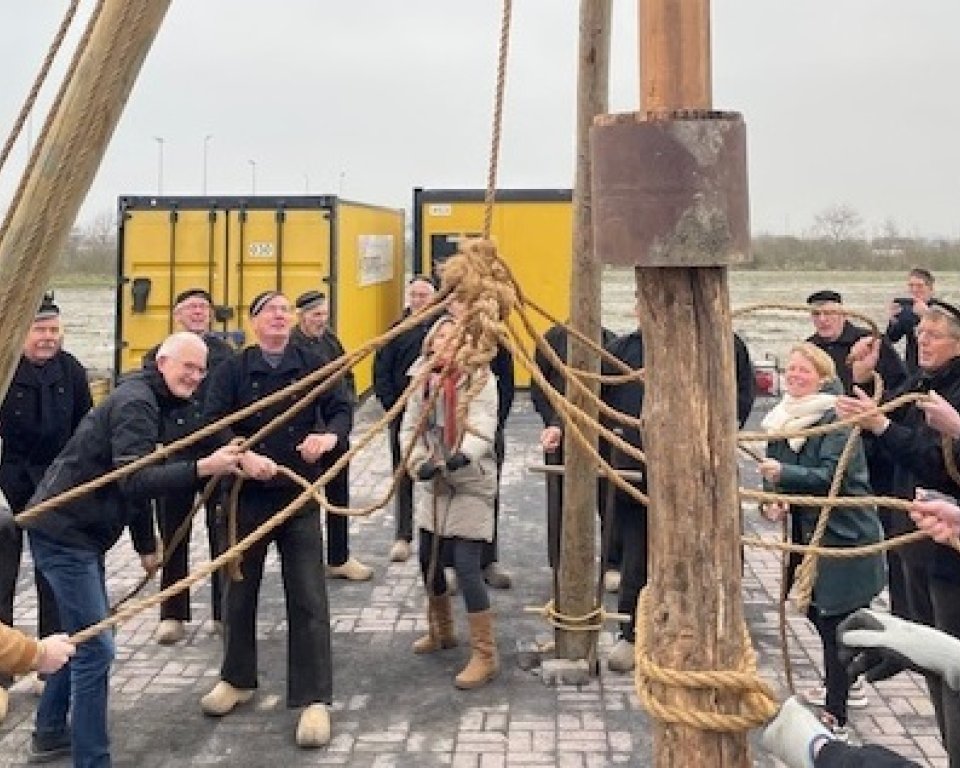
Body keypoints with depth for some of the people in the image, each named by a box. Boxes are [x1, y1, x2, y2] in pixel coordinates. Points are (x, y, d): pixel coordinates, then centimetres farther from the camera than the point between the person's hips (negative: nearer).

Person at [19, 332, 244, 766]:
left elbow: (135, 480, 23)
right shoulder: (136, 403, -18)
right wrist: (202, 468, -40)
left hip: (79, 530, 11)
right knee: (95, 648, -9)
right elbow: (134, 481, -31)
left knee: (82, 636, 22)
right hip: (63, 532, -11)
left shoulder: (149, 402, 14)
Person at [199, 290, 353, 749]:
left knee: (307, 597, -3)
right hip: (248, 493, 1)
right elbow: (213, 421, -10)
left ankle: (313, 700, 2)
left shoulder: (312, 365, 4)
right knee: (240, 589, 13)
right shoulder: (233, 370, 1)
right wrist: (244, 455, -26)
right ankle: (238, 679, 32)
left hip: (300, 494, 0)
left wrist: (330, 435, -24)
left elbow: (342, 408, -3)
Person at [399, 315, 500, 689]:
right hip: (434, 484, 6)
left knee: (467, 566, -12)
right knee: (429, 560, 15)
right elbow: (409, 427, -1)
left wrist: (464, 453, -45)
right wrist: (419, 462, -20)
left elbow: (483, 427, -25)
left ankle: (485, 655, -1)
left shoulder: (480, 378, -13)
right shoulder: (422, 379, 2)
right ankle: (441, 631, 39)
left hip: (472, 484, -6)